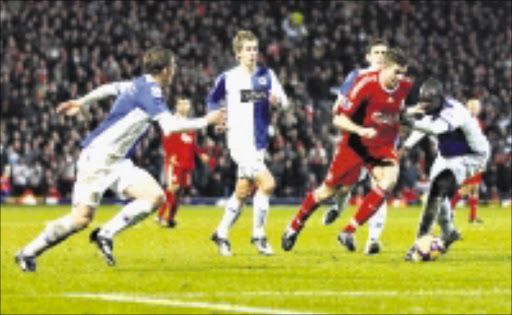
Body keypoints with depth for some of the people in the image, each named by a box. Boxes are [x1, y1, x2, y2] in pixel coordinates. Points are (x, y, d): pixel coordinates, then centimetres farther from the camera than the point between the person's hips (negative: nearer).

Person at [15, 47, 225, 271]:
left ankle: (105, 234, -4)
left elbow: (110, 88, 31)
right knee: (81, 218, -12)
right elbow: (170, 126, -24)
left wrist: (81, 102, 45)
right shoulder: (150, 90, -14)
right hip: (98, 158, -9)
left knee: (156, 197, -8)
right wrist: (206, 121, -15)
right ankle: (28, 253, 3)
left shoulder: (140, 85, 14)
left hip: (117, 162, 9)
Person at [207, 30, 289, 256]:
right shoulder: (227, 78, 0)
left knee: (242, 193, 13)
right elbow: (212, 99, 15)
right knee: (267, 183, -18)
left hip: (259, 142, 5)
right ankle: (258, 235, -5)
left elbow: (284, 101, 4)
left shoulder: (266, 75, 8)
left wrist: (276, 99, -18)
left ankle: (221, 234, 30)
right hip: (239, 142, -5)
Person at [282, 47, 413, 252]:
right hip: (355, 144, -4)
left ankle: (349, 232, -15)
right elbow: (339, 119, -24)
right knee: (328, 191, 7)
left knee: (388, 180, -25)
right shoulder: (366, 84, -23)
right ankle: (294, 227, 33)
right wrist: (360, 130, -37)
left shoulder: (405, 85, -6)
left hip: (383, 146, 4)